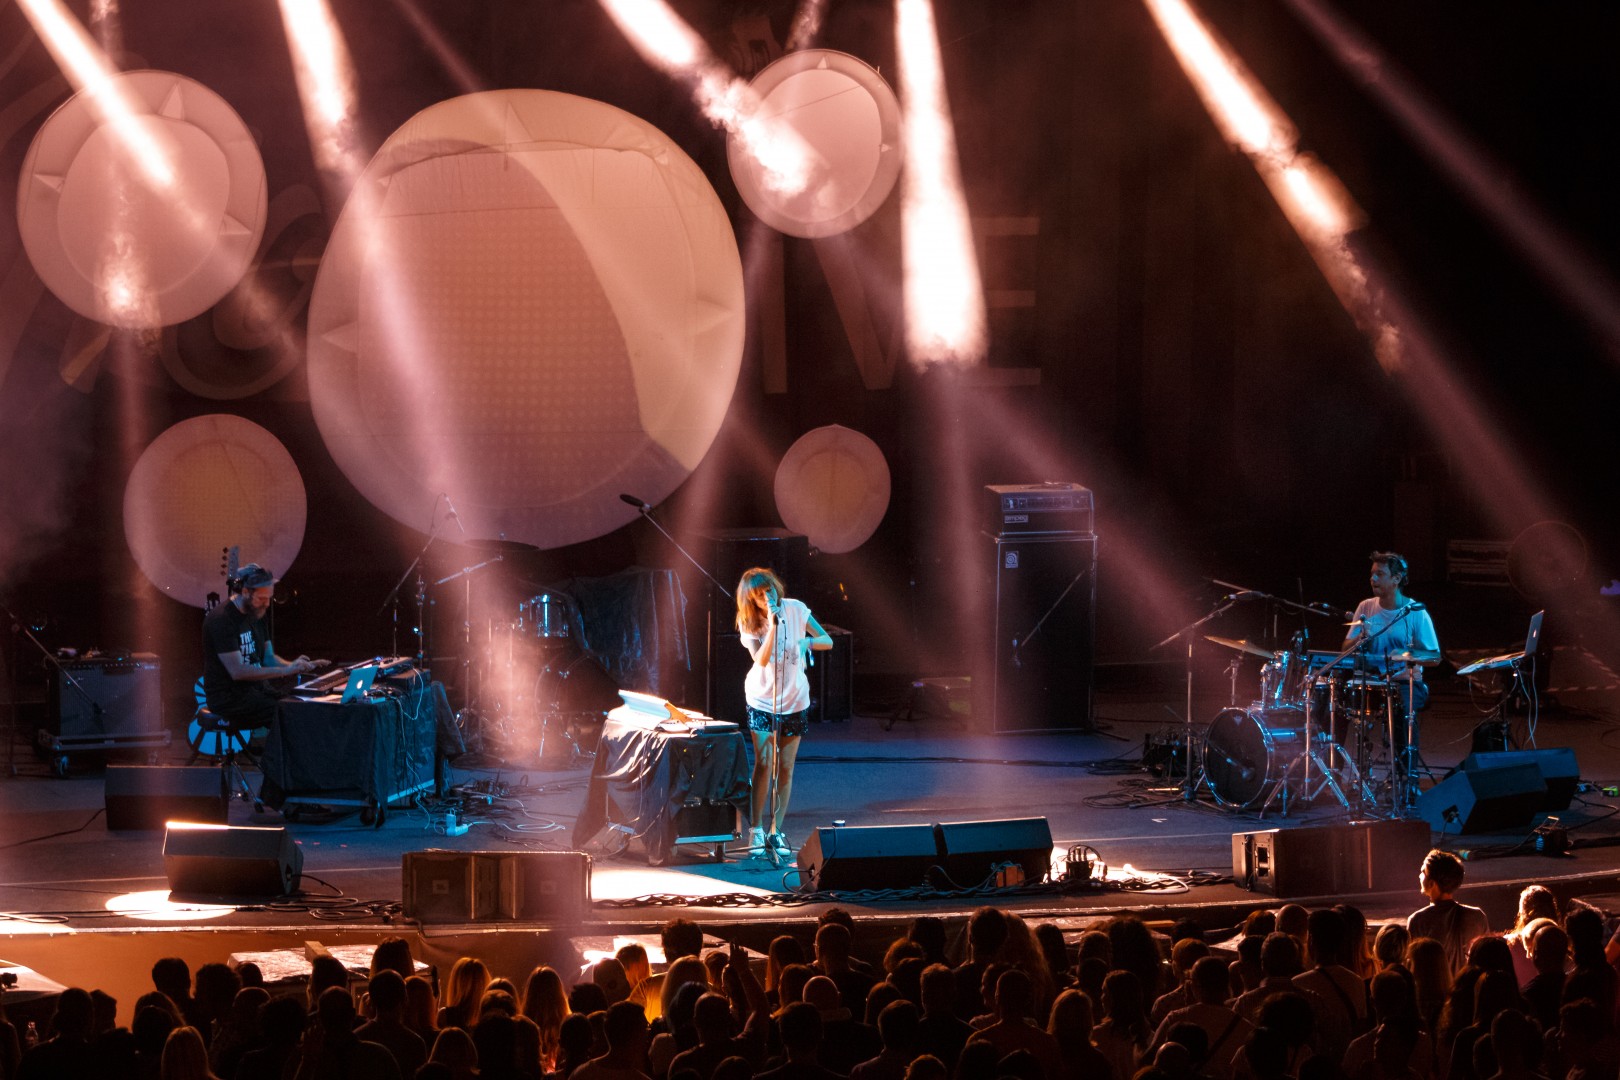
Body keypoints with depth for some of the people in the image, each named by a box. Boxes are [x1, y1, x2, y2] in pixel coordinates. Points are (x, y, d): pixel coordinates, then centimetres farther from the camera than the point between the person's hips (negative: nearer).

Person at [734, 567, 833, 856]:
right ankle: (757, 830, 0)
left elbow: (828, 641, -3)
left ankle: (776, 830, 12)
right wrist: (772, 625, -33)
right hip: (762, 700, -2)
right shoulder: (748, 622, -11)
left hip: (795, 700, 2)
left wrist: (807, 641, -24)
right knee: (764, 764, -9)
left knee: (785, 768, 4)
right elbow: (762, 659, -25)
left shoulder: (795, 610, -8)